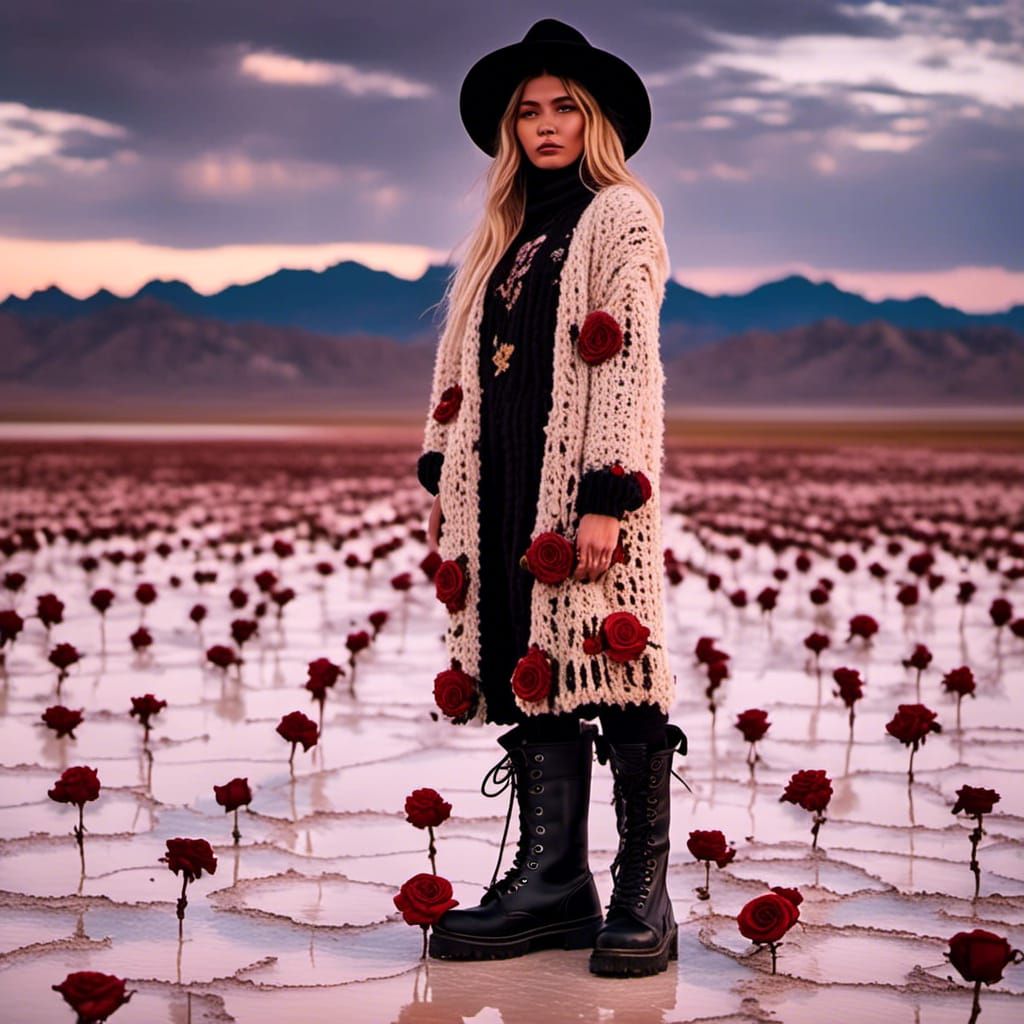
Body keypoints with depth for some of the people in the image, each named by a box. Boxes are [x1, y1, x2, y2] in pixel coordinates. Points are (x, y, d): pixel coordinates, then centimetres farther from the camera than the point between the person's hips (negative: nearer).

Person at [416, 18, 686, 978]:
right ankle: (552, 879, 8)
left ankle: (642, 896, -3)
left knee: (609, 659, -8)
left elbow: (629, 360, -9)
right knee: (533, 668, 4)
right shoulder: (505, 235, 22)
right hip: (509, 484, 7)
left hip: (589, 478, -6)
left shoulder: (621, 217, 2)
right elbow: (462, 368, 22)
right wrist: (443, 485, 13)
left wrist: (608, 497, -17)